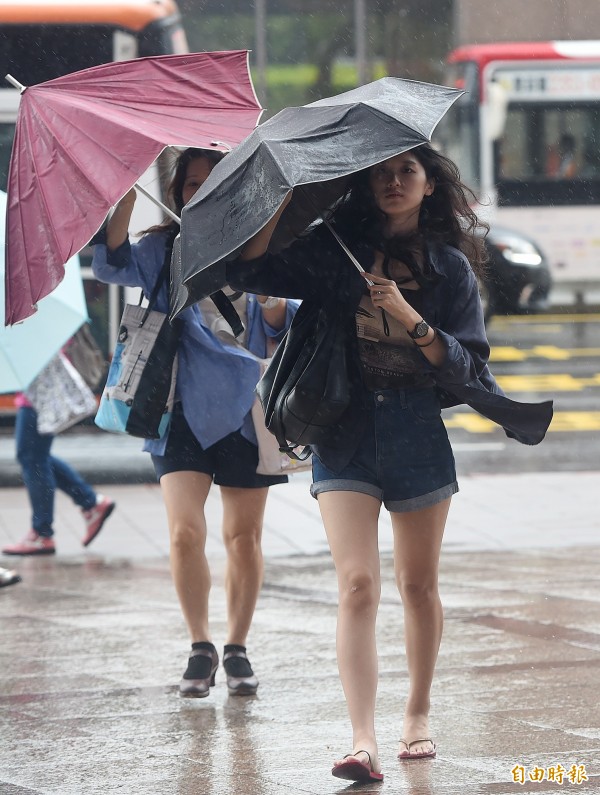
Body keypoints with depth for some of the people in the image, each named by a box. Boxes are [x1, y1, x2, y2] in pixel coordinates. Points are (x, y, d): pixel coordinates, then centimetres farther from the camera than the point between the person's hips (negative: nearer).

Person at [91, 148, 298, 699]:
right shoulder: (166, 250, 6)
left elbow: (285, 329, 5)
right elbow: (112, 266, -12)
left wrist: (272, 299, -17)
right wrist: (127, 194, -21)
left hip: (246, 405, 1)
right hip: (186, 405, -1)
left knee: (244, 536, 6)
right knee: (186, 533, -11)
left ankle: (237, 649, 21)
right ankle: (201, 648, 6)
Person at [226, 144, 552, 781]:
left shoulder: (450, 267, 3)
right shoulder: (334, 250, 3)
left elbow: (466, 366, -4)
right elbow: (248, 272, -6)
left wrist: (409, 316, -18)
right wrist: (285, 195, -11)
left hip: (418, 430, 1)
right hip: (347, 427, -1)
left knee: (418, 584, 12)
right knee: (358, 584, -14)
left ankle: (417, 715, 32)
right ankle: (363, 740, -21)